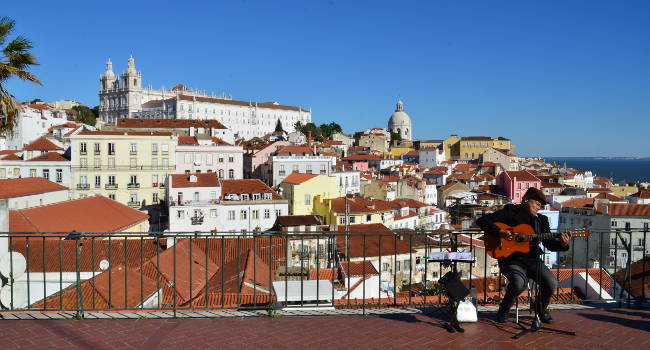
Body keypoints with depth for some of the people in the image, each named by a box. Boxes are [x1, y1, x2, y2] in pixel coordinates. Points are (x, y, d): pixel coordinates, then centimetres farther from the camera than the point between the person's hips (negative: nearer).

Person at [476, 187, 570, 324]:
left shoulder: (541, 219, 13)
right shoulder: (510, 212, -1)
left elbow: (549, 244, 8)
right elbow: (482, 221, -8)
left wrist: (562, 244, -13)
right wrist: (500, 232, -19)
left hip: (532, 259, 5)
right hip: (510, 259, -5)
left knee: (551, 282, -18)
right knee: (519, 283, -32)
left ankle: (540, 308, 16)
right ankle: (503, 311, -1)